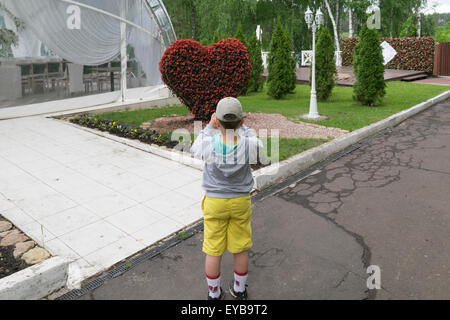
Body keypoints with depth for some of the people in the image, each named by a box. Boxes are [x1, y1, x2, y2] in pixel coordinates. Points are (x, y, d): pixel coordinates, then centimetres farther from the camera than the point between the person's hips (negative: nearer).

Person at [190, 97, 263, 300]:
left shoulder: (210, 144, -22)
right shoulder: (248, 145, -21)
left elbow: (194, 149, 2)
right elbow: (258, 144, 5)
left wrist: (209, 127, 3)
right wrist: (243, 127, 6)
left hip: (214, 202, -1)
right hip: (241, 201, 1)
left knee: (213, 251, 14)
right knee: (241, 249, 18)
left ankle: (213, 293, 31)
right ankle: (239, 290, 38)